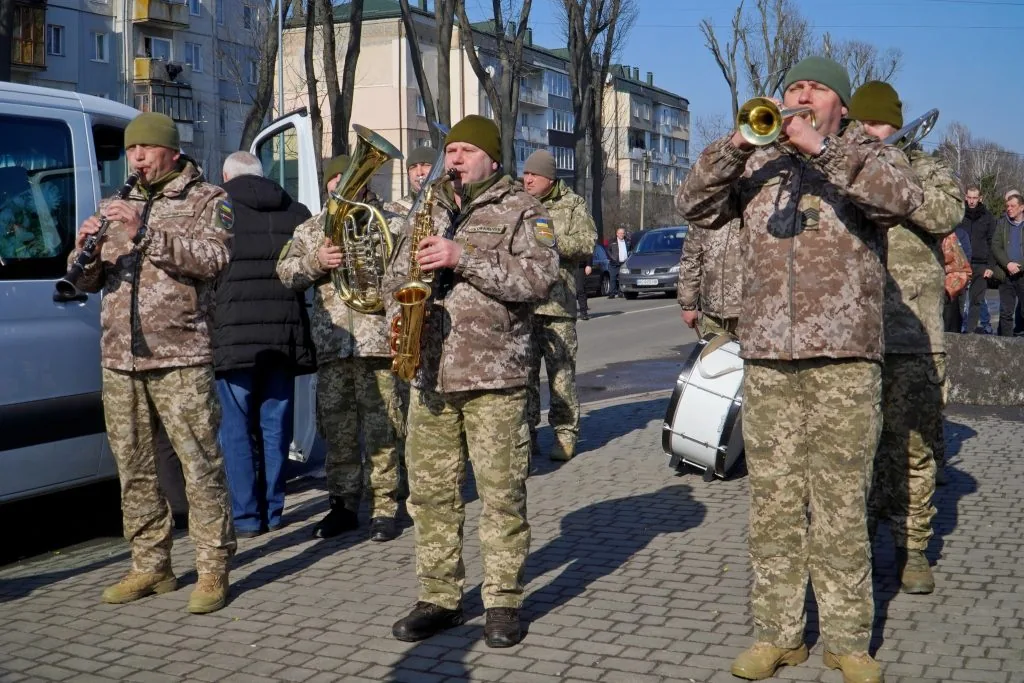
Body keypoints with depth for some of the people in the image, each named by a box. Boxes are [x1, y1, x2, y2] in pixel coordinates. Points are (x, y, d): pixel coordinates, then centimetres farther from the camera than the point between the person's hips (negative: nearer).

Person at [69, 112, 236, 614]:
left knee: (200, 465, -6)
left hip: (179, 359, -5)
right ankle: (150, 567, 18)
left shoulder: (207, 200, 4)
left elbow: (212, 259, -14)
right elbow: (87, 281, 17)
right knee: (133, 469, 9)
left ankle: (213, 571, 0)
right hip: (119, 360, 6)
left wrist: (146, 233, -22)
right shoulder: (116, 207, 19)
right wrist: (84, 249, -6)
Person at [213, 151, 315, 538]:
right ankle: (272, 512, 15)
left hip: (233, 333, -4)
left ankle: (246, 517, 4)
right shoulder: (296, 212, 12)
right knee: (275, 426, 11)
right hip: (285, 332, 4)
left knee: (237, 429, 3)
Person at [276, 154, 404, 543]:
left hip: (376, 339, -3)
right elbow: (286, 272, 5)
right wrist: (316, 261, -12)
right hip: (330, 342, 3)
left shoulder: (389, 223, 7)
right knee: (336, 430, 8)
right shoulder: (310, 230, 15)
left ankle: (384, 507, 7)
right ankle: (343, 505, 19)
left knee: (380, 429, -2)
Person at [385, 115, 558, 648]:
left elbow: (540, 278, -14)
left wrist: (465, 258, -19)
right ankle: (439, 598, 19)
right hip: (429, 373, 5)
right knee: (429, 492, 7)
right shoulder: (429, 211, 18)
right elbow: (398, 276, 23)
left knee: (502, 493, -1)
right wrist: (399, 318, 2)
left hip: (494, 374, -5)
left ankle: (503, 601, 11)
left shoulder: (520, 209, 1)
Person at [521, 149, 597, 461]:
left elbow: (588, 243, -1)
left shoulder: (573, 204, 7)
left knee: (561, 372, -2)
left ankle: (565, 434, 7)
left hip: (557, 304, -3)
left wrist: (553, 241, -13)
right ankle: (525, 433, 13)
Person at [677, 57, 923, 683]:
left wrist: (819, 146, -19)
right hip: (767, 358, 3)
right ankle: (778, 633, 15)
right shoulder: (757, 163, 16)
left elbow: (902, 197, -14)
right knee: (772, 503, 6)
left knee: (841, 502, 0)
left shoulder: (864, 154, 7)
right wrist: (734, 145, -7)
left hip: (844, 357, -3)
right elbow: (696, 208, 6)